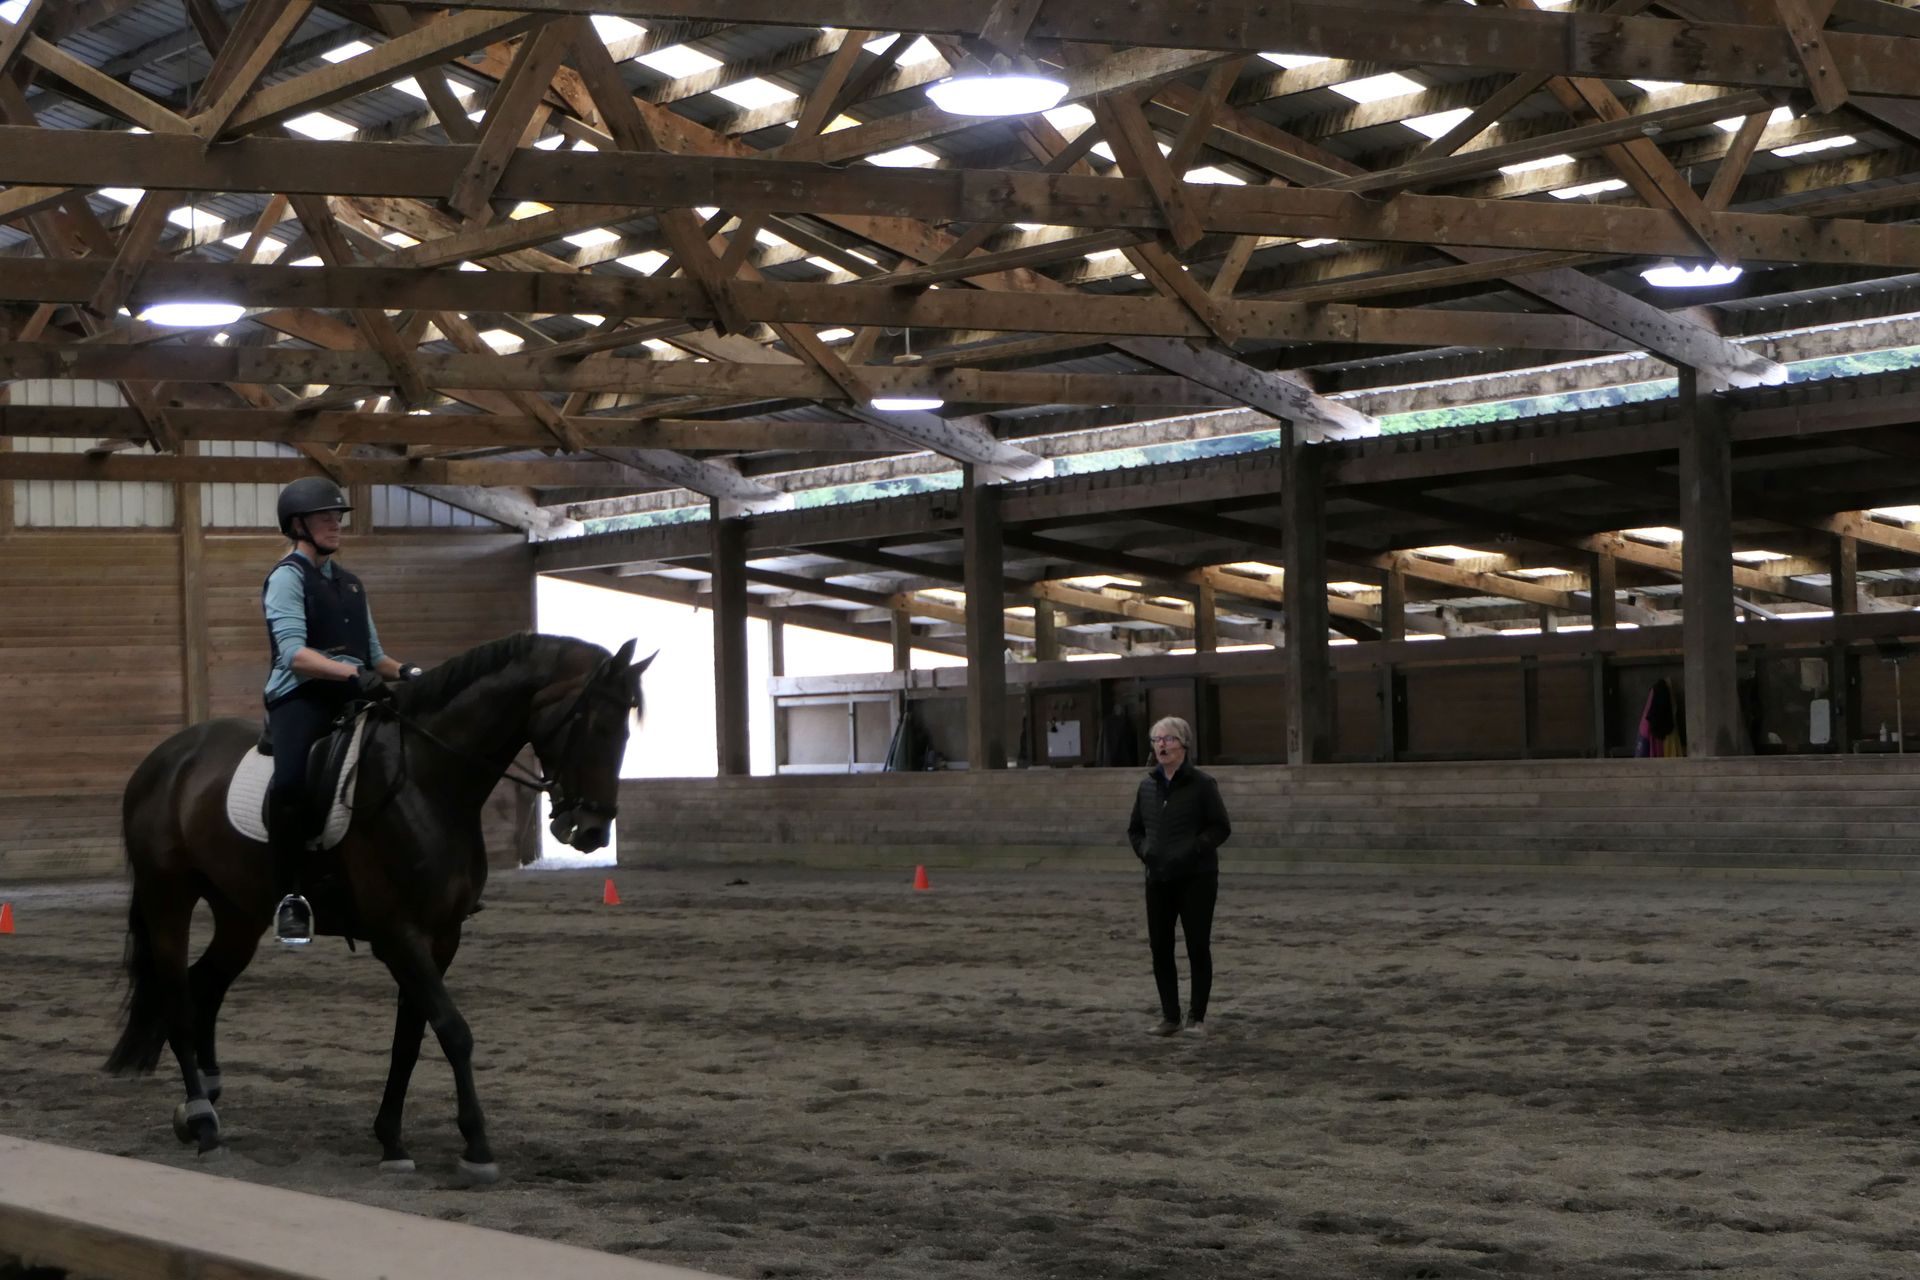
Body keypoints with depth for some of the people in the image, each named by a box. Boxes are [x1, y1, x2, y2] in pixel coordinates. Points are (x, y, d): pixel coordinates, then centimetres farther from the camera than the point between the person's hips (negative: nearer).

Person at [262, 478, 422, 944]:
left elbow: (373, 656, 26)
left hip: (354, 696, 8)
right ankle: (289, 897, -25)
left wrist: (402, 672, 4)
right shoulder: (287, 577, 0)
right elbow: (295, 654, -15)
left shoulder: (349, 584, 25)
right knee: (290, 781, -33)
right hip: (300, 695, -8)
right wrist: (353, 673, -27)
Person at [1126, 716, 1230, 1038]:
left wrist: (1191, 851, -17)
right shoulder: (1147, 785, 8)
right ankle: (1170, 1016, 15)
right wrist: (1144, 850, -2)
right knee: (1160, 948, 5)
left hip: (1197, 878, -5)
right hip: (1159, 878, 5)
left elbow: (1221, 827, -7)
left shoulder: (1201, 784, -7)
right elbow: (1135, 828, 17)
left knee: (1198, 947, 0)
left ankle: (1197, 1017, 10)